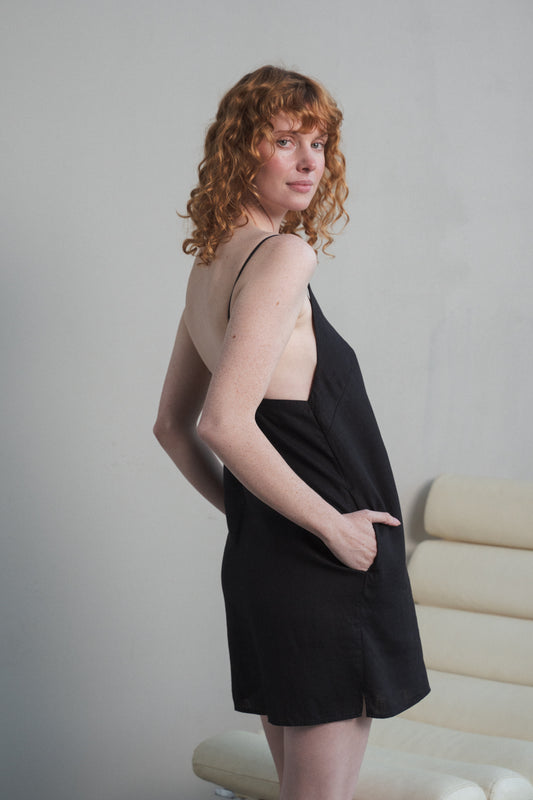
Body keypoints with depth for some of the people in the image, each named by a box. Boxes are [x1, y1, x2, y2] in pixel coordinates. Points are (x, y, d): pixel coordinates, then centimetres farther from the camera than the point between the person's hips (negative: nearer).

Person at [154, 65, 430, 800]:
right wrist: (335, 525, -17)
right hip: (323, 574, -9)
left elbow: (172, 426, 19)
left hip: (260, 560, 9)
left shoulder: (211, 265, 12)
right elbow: (226, 423, -26)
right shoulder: (283, 255, -16)